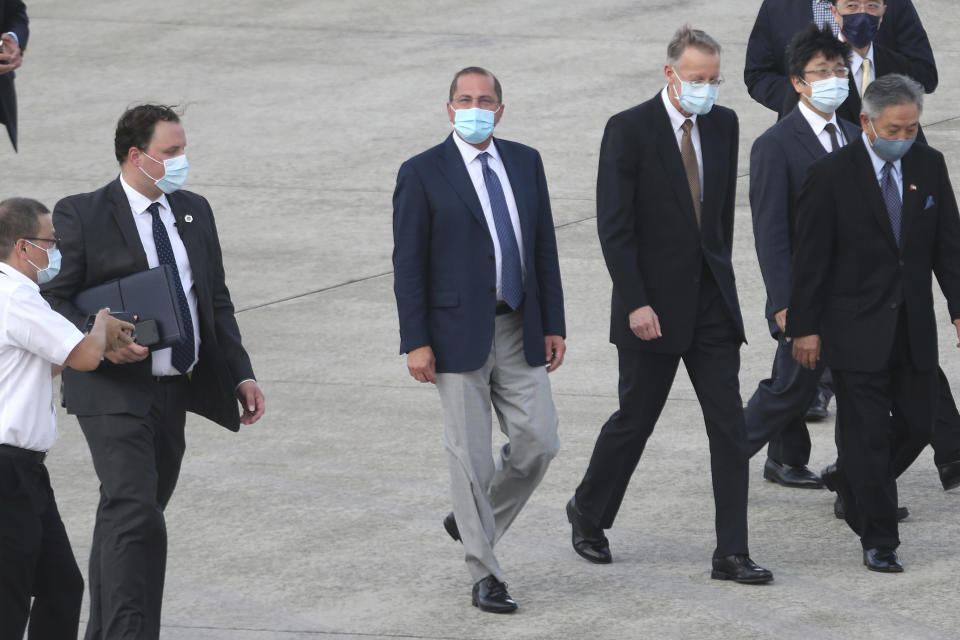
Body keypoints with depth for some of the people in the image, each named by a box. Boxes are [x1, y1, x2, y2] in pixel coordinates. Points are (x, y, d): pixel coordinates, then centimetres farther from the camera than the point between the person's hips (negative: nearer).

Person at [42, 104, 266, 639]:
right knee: (136, 516, -18)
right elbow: (52, 299, -7)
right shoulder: (81, 215, -6)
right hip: (113, 393, -7)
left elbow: (217, 302, 18)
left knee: (123, 519, 13)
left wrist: (241, 374, 10)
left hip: (173, 392, 7)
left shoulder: (195, 213, 13)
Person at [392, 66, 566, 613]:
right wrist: (417, 342, -11)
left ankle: (473, 521, 26)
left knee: (539, 442, 1)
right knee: (471, 455, 0)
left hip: (519, 330, 4)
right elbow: (408, 264, -6)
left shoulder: (525, 163, 8)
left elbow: (544, 248, 11)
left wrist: (554, 325, 7)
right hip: (459, 335, -4)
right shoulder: (422, 173, -5)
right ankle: (485, 574, 9)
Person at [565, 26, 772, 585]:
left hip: (711, 300, 5)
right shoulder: (630, 130, -12)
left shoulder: (723, 124, 6)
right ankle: (588, 513, 32)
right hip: (653, 306, -5)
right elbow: (614, 227, -14)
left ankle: (732, 553, -1)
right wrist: (636, 303, -19)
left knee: (729, 424, -2)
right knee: (635, 421, 7)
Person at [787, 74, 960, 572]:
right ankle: (879, 541, 5)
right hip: (856, 330, -5)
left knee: (918, 426, 9)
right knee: (867, 435, -2)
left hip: (913, 328, 5)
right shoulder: (832, 175, -10)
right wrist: (805, 327, -9)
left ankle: (849, 481, 36)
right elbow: (810, 257, -7)